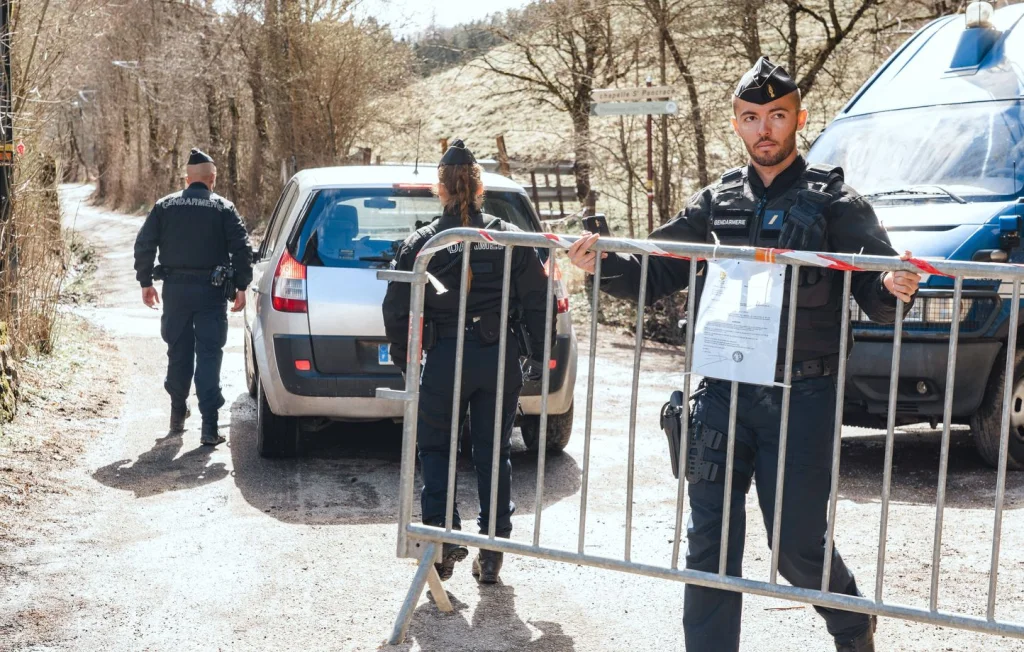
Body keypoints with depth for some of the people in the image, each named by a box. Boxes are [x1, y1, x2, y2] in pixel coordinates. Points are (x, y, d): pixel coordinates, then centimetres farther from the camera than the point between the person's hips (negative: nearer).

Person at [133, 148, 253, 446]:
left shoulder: (164, 206, 5)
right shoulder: (223, 209, -2)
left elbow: (144, 244, 4)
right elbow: (241, 248, -7)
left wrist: (145, 282, 12)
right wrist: (241, 287, -1)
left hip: (175, 289, 3)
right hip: (211, 290, -2)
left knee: (178, 352, 17)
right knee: (209, 355, -2)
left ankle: (178, 413, 30)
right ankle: (209, 426, -9)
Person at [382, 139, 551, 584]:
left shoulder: (419, 244, -3)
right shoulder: (511, 239, 0)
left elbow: (396, 311, -2)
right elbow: (537, 302, 0)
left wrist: (404, 361, 10)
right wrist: (539, 356, 9)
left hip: (444, 359, -1)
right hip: (500, 357, 2)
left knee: (434, 447, 16)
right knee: (494, 452, 11)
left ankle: (442, 533, 1)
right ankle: (492, 552, 13)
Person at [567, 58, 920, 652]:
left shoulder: (834, 201, 0)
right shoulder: (717, 202, 11)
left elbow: (877, 289, -4)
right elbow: (657, 273, 14)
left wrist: (894, 290, -28)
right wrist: (604, 265, -4)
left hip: (801, 396, -3)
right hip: (723, 391, 4)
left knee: (797, 544, 2)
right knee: (709, 539, 5)